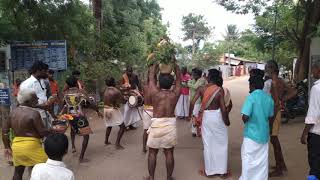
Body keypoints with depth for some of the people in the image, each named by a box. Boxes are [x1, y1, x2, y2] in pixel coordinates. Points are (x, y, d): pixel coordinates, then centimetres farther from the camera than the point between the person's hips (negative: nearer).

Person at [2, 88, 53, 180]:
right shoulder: (34, 113, -15)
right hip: (32, 146, -7)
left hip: (16, 146, 7)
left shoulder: (13, 112, 6)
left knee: (18, 171, 24)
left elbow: (4, 130, 10)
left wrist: (7, 147, 18)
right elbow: (43, 132, -16)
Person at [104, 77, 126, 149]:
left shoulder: (106, 90, 3)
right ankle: (117, 143, -4)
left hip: (106, 109, 8)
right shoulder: (116, 91, -17)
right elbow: (122, 100, -10)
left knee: (109, 126, 27)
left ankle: (106, 141, 35)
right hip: (113, 110, -7)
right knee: (122, 126, 1)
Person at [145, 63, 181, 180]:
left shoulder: (155, 92, -9)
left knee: (152, 152, 12)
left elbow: (151, 76, 4)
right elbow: (179, 78, 9)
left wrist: (156, 63, 15)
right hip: (170, 124, 2)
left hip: (156, 124, -1)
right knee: (169, 153, 11)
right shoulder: (175, 94, -4)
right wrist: (174, 63, 15)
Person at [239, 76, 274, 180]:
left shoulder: (251, 97, -17)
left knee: (248, 160, 6)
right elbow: (271, 117, 9)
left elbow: (245, 117, -23)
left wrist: (245, 121, -2)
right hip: (264, 134, 6)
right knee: (262, 160, 14)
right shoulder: (269, 98, 2)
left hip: (252, 134, -6)